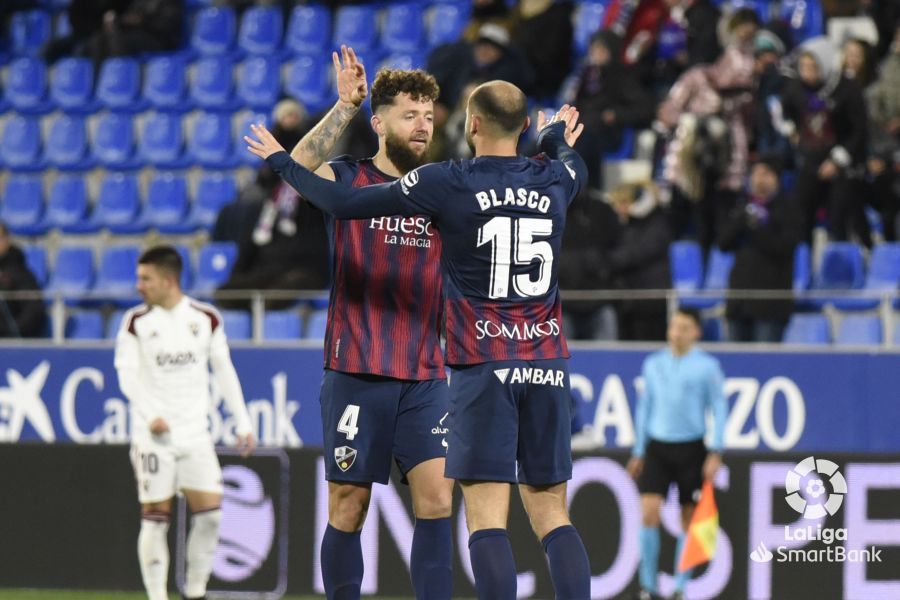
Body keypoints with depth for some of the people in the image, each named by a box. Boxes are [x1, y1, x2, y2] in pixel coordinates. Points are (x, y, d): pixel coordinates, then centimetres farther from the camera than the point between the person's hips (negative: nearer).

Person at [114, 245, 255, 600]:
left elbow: (224, 371, 11)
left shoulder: (205, 318, 5)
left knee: (209, 512, -7)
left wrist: (242, 423, 7)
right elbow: (127, 375, -3)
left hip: (195, 434, 2)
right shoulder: (136, 322, 0)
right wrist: (150, 414, -19)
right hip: (153, 434, -2)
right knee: (155, 517, -4)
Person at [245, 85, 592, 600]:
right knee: (552, 516, 6)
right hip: (548, 365, 4)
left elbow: (344, 203, 1)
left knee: (487, 516, -7)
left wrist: (282, 161, 17)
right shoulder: (554, 181, 9)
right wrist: (557, 138, 60)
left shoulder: (447, 183, -5)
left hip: (484, 365, -4)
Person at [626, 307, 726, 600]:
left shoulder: (708, 366, -3)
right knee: (649, 513, -12)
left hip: (690, 451, -2)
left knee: (689, 519, 3)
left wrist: (716, 453, -11)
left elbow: (719, 409, -3)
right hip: (657, 447, 2)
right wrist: (638, 452, 14)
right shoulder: (653, 364, 7)